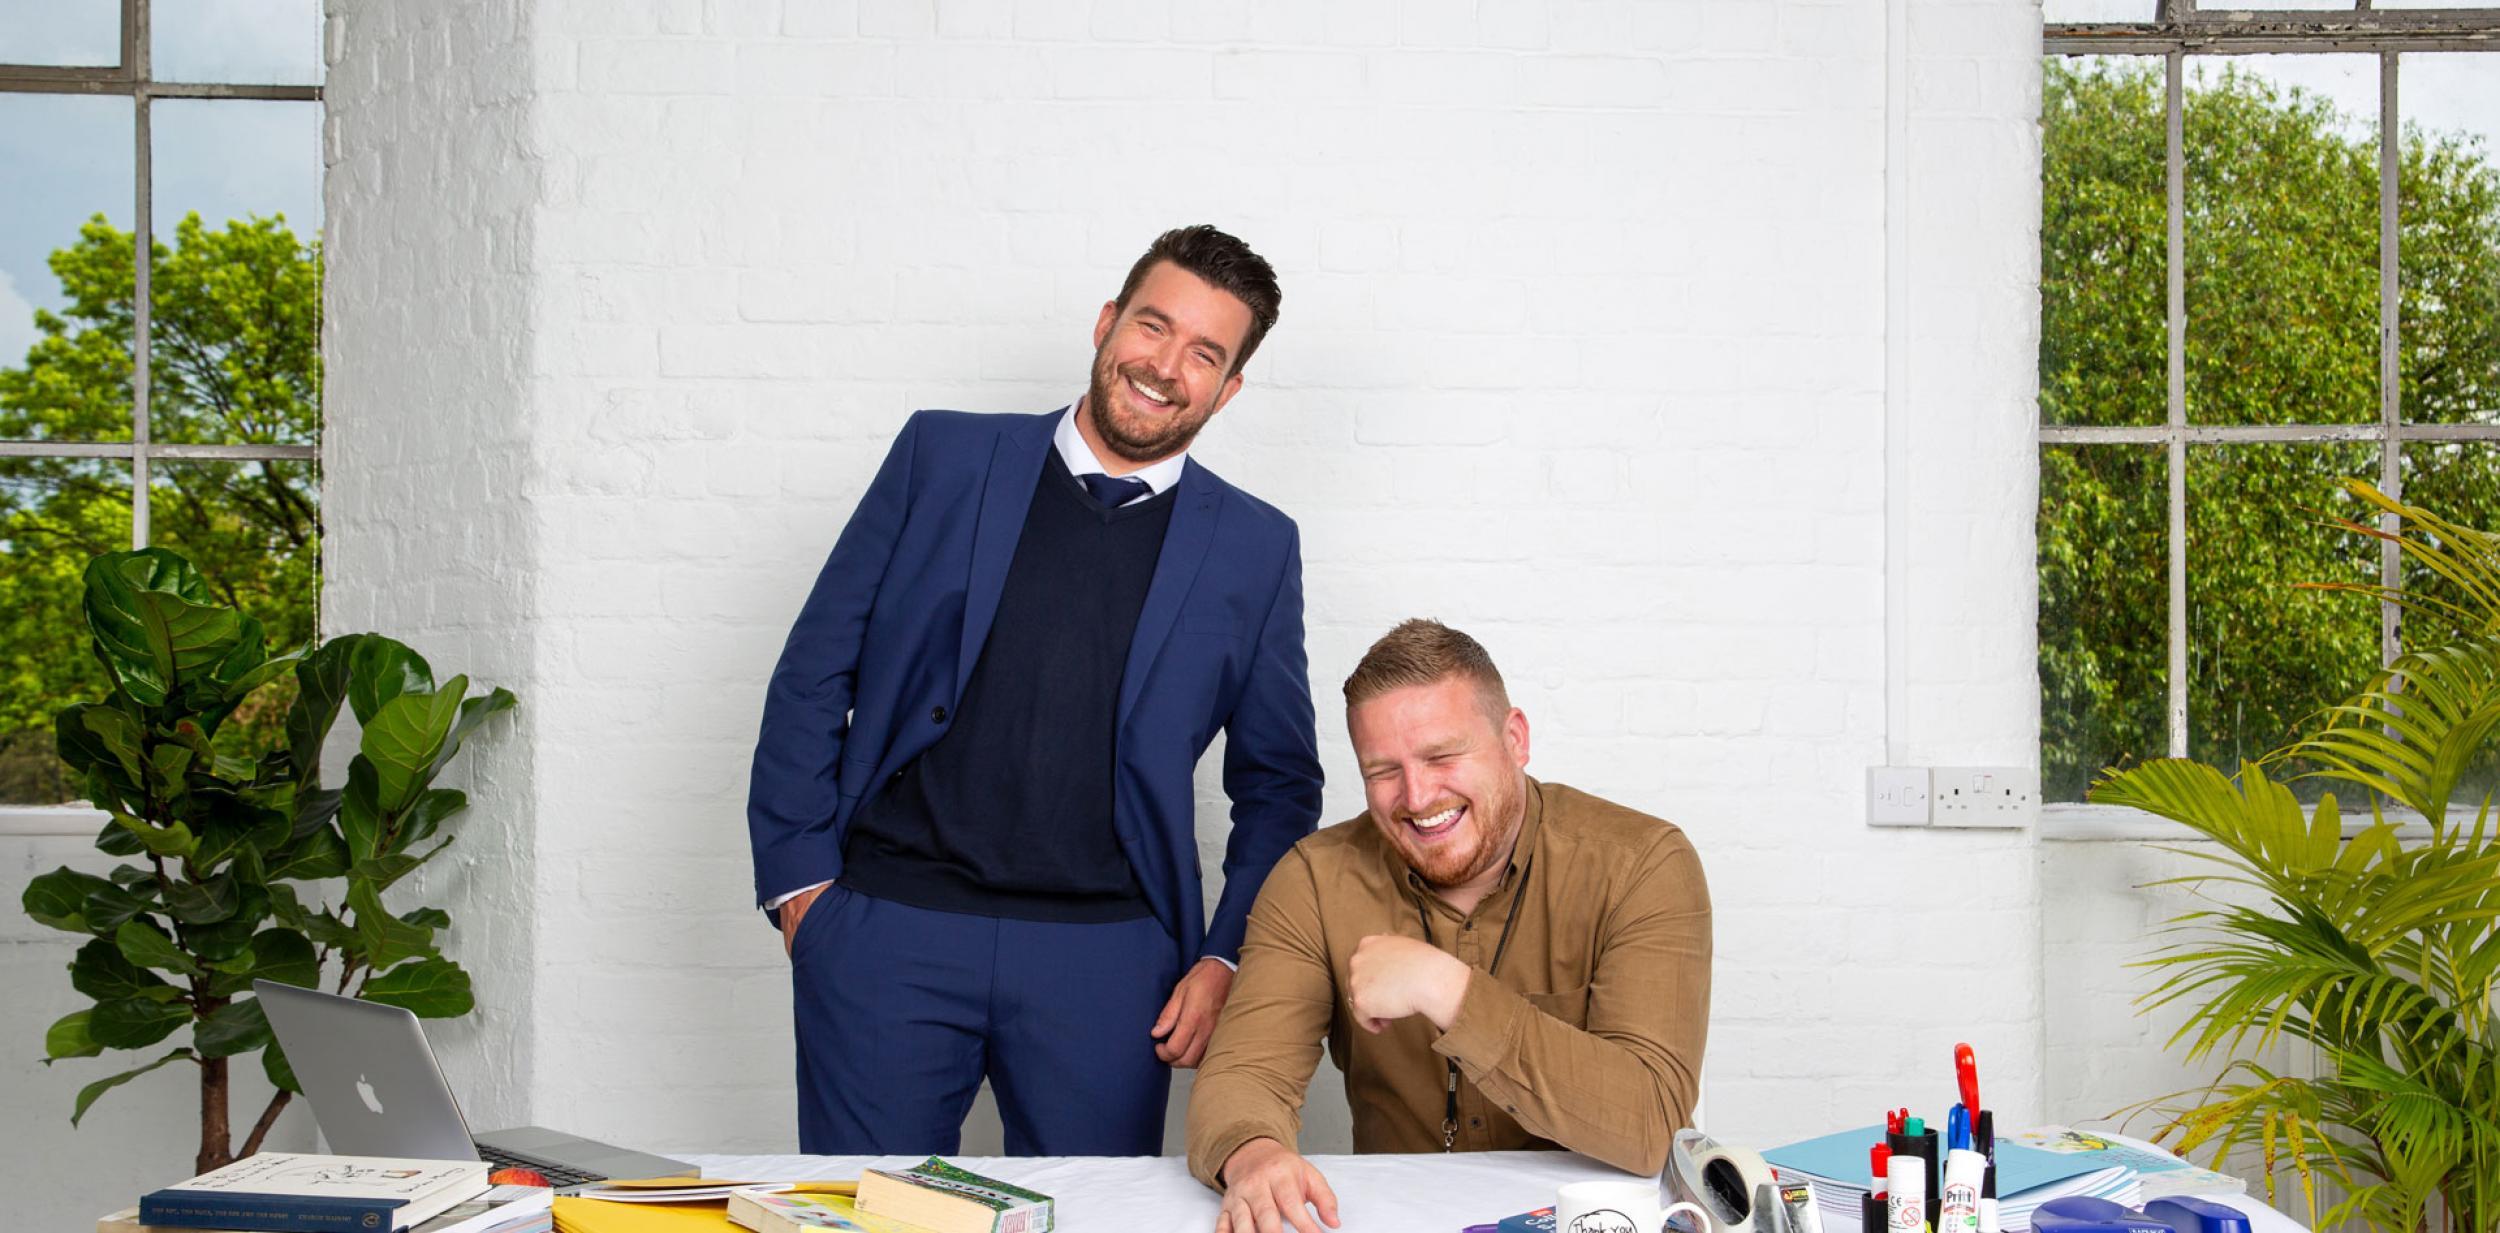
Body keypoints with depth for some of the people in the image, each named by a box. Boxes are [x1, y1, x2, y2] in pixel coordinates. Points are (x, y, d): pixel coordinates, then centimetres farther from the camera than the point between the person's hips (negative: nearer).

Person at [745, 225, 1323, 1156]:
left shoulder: (1254, 547, 8)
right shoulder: (943, 458, 6)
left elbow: (1278, 783, 13)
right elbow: (814, 674, 7)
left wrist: (1229, 959, 2)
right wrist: (799, 876, 0)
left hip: (1105, 959, 1)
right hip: (888, 934, 0)